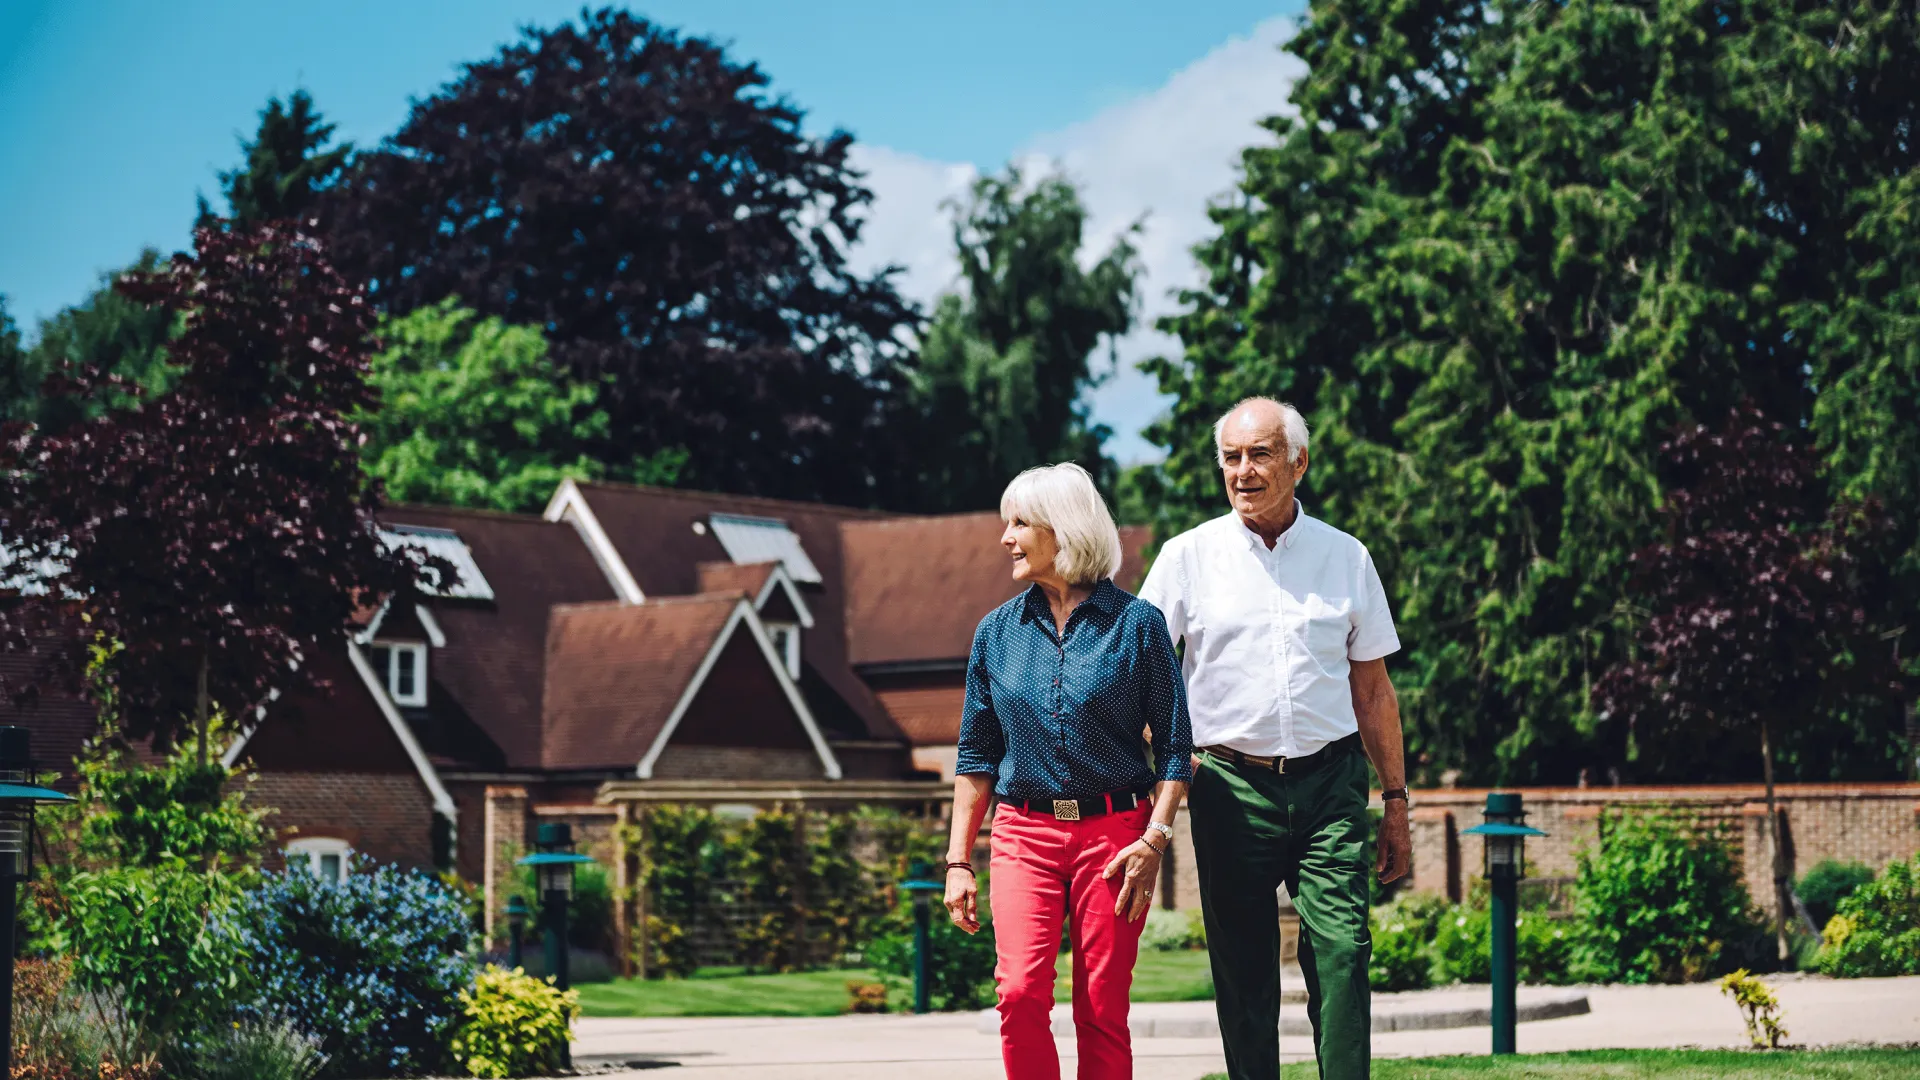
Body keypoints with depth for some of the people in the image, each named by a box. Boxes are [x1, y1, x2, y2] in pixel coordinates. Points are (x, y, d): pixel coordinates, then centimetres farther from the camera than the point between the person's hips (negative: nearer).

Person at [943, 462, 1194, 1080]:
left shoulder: (1137, 624, -1)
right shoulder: (997, 632, 8)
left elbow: (1175, 746, 0)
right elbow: (977, 756, 13)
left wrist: (1154, 840, -10)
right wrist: (958, 861, 9)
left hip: (1115, 833, -2)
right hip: (1024, 833, 2)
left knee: (1103, 1010, -1)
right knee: (1021, 991, -16)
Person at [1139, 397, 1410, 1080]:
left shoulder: (1346, 557, 9)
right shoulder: (1189, 556, 5)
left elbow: (1373, 689, 15)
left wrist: (1396, 801, 13)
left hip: (1330, 785, 0)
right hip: (1232, 786, 0)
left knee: (1342, 952, -11)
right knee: (1243, 969, 2)